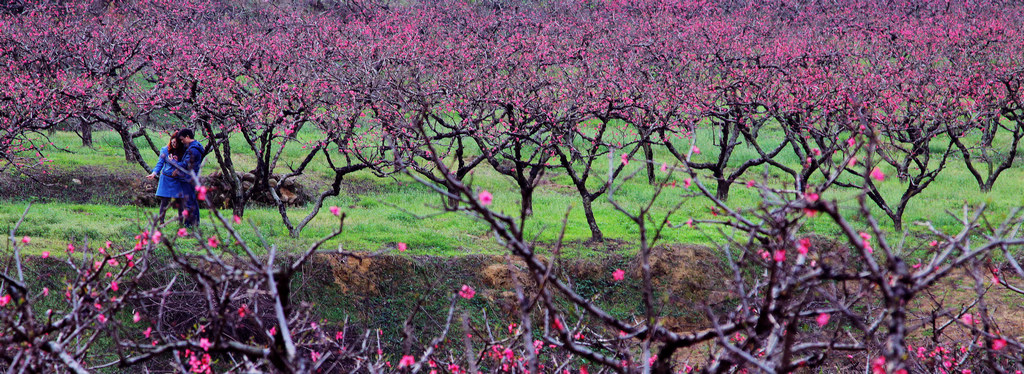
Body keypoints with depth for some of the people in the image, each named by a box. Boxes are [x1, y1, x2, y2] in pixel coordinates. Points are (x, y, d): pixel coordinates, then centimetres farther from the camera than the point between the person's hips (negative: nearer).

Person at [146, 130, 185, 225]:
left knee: (178, 201, -1)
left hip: (177, 180, 0)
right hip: (165, 178, 0)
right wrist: (154, 173, -12)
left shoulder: (182, 152, 2)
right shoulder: (165, 150, 3)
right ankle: (161, 221, 5)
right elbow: (160, 163, 1)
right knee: (164, 200, -1)